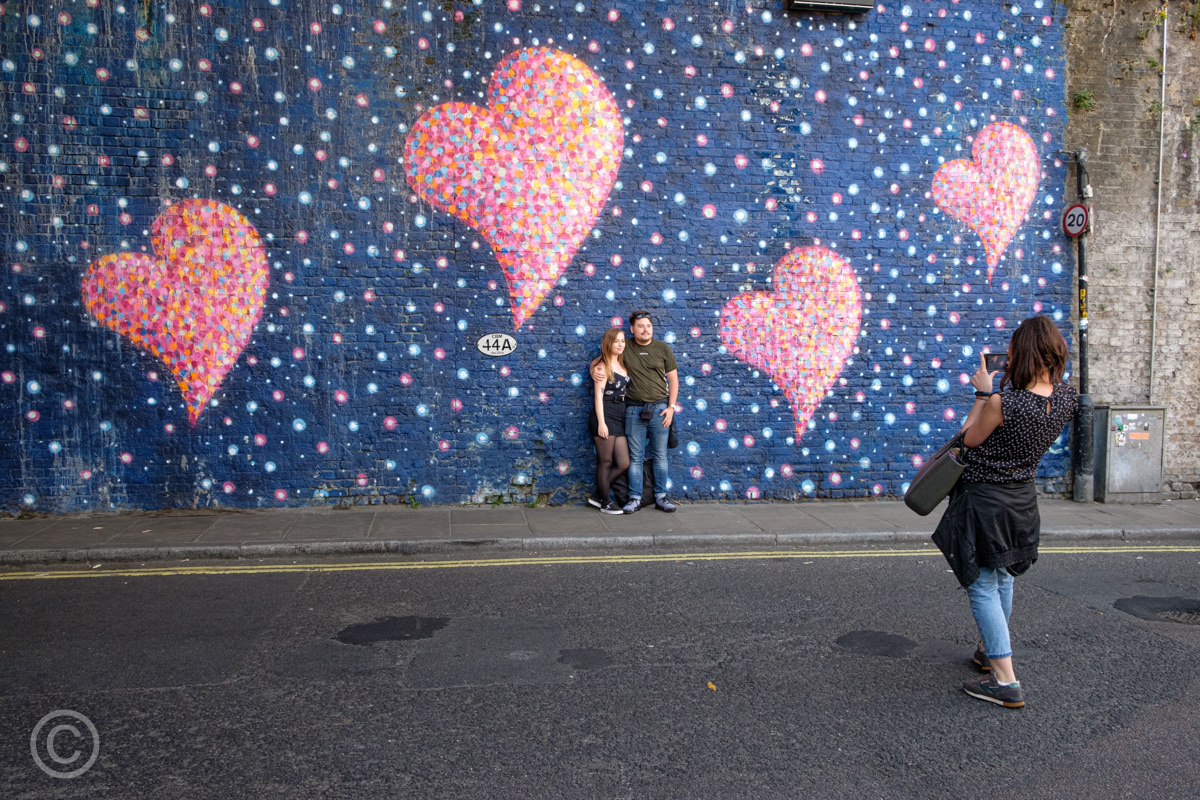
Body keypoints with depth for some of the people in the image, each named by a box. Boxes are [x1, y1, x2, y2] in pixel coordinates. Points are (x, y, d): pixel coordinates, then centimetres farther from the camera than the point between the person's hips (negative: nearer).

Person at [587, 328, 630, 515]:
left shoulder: (622, 365, 15)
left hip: (619, 418, 8)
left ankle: (598, 495, 18)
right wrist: (601, 423, -17)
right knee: (605, 462, 1)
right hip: (605, 415, -8)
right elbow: (598, 396, -11)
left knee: (623, 463, 6)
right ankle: (605, 502, 12)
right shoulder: (603, 366, -6)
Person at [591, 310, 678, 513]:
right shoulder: (624, 348, 3)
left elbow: (673, 379, 6)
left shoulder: (663, 348, 4)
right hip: (634, 409, 0)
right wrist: (594, 368, -12)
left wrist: (671, 407, -3)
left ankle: (660, 497, 15)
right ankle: (635, 498, 10)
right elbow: (599, 360, 13)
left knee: (660, 455, 7)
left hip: (659, 408, 0)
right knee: (635, 456, 3)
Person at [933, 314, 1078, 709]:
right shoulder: (1066, 399, -10)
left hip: (984, 500, -7)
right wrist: (1011, 385, 7)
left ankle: (1006, 681, 0)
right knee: (1003, 580, 24)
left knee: (983, 587, 1)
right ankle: (990, 650, 43)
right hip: (1022, 498, 7)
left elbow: (971, 439, -11)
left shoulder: (1002, 402, -29)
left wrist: (983, 393, -6)